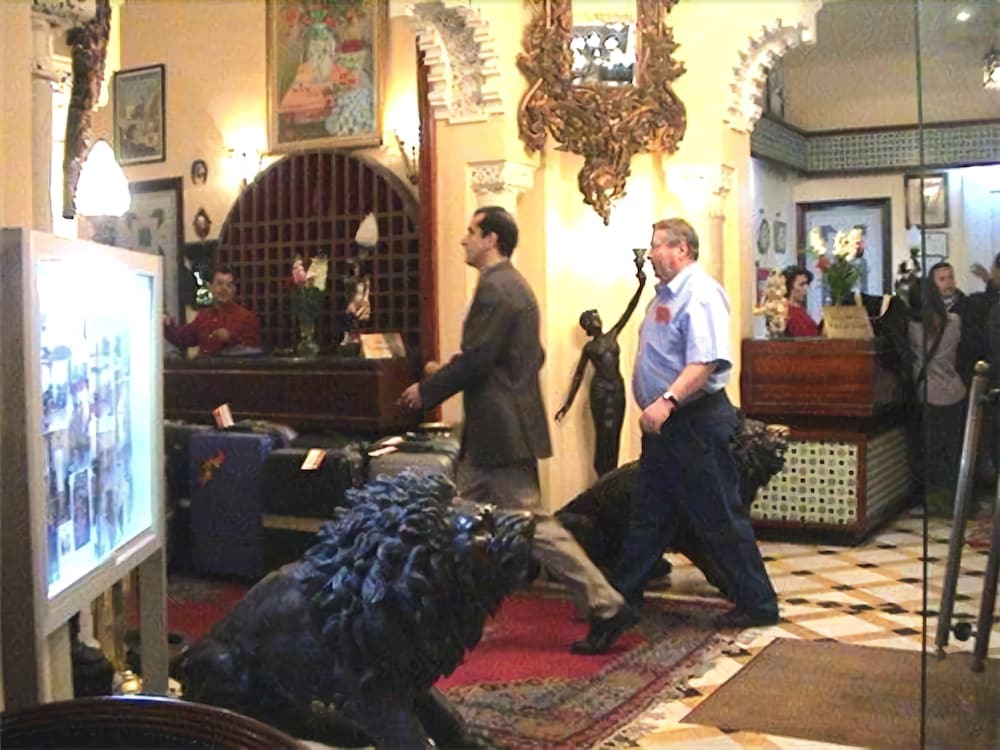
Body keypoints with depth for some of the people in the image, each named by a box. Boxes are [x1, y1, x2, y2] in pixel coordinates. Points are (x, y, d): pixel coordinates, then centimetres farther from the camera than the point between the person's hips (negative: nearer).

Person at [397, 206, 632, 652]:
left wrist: (427, 390, -7)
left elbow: (475, 359, -21)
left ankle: (606, 606, 0)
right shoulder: (512, 285, 16)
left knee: (532, 524, -6)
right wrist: (446, 377, 20)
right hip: (493, 432, 11)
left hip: (501, 431, -11)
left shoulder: (495, 287, -16)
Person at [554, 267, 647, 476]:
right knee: (604, 436, -5)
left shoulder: (613, 335, 10)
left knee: (614, 436, 6)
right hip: (601, 391, -4)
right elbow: (578, 376, 5)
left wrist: (641, 286, -8)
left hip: (618, 389, 4)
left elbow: (628, 312, 3)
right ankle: (604, 479, 1)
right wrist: (567, 405, 2)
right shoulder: (588, 348, 2)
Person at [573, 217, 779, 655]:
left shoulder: (700, 294, -16)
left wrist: (668, 401, -36)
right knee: (647, 518, 12)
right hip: (666, 424, 10)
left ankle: (757, 603, 17)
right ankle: (619, 605, 18)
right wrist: (659, 406, 14)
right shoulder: (666, 295, 15)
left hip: (696, 422, -10)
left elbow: (707, 361, -28)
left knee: (719, 519, 2)